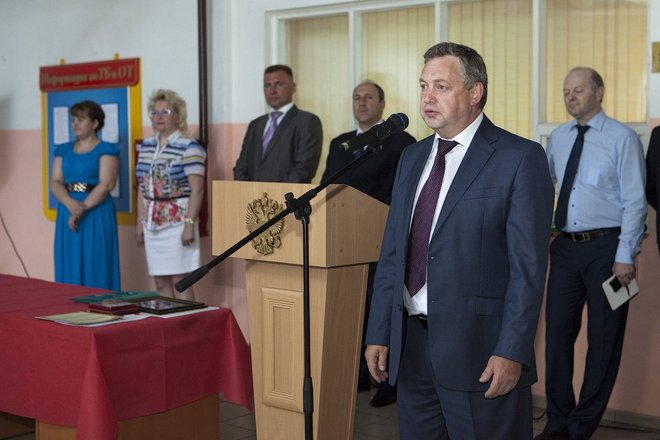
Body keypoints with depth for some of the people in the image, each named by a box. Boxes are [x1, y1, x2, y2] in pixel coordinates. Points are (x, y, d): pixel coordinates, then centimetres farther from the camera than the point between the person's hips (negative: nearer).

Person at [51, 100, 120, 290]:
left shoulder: (106, 150, -2)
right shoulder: (63, 150, 14)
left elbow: (106, 184, -12)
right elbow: (55, 182, 5)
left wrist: (82, 209, -19)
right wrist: (71, 204, -15)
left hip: (97, 213, -5)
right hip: (67, 211, 5)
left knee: (96, 266, -5)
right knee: (68, 266, 6)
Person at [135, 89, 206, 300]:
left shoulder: (189, 147, -8)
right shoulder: (146, 146, 12)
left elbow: (197, 190, -13)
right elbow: (143, 188, 17)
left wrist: (189, 224, -19)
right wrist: (140, 222, 14)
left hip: (177, 222, -6)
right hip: (152, 223, 6)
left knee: (180, 282, -4)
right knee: (160, 283, 8)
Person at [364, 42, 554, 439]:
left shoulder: (521, 158, -6)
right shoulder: (412, 158, 13)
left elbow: (528, 264, -11)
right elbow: (392, 252, 13)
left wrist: (512, 351, -16)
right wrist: (379, 333, 8)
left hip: (480, 350, -6)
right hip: (411, 345, 6)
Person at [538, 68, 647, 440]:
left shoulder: (622, 138, -7)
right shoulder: (558, 138, 8)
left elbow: (635, 201, -10)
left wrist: (626, 256, -14)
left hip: (605, 247, -5)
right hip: (565, 246, 5)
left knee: (604, 339, 5)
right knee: (558, 333, 8)